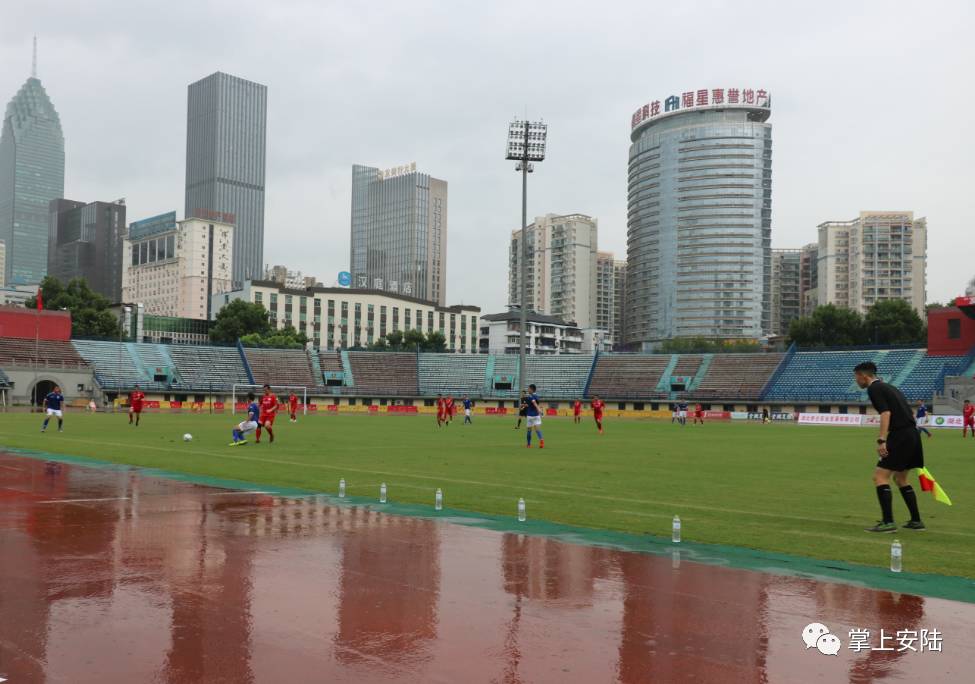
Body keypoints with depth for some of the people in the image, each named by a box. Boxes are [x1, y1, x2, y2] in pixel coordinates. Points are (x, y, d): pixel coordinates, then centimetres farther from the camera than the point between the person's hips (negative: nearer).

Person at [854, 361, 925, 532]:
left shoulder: (874, 389, -5)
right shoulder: (888, 387, 22)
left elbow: (886, 413, -19)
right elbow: (910, 414, 23)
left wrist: (881, 440, -24)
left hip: (900, 436, -10)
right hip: (912, 434, 10)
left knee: (880, 476, -8)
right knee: (900, 479, 21)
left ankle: (888, 522, -13)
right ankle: (916, 521, 22)